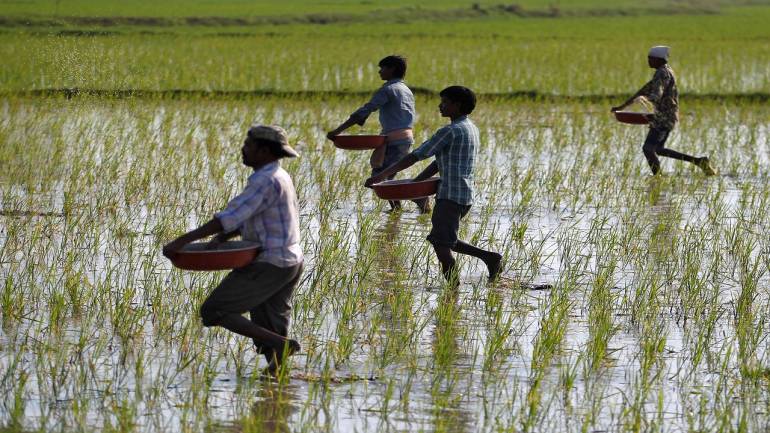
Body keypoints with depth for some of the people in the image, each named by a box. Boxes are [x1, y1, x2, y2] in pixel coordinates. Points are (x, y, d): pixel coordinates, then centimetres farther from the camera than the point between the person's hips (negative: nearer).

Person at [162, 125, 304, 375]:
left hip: (269, 265, -10)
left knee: (213, 311, -7)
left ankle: (283, 345, -13)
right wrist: (221, 238, -2)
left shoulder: (266, 180, -17)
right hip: (289, 263, 10)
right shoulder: (278, 177, 15)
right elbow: (244, 217, 16)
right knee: (268, 333, 11)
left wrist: (182, 241, -24)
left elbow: (232, 217, -24)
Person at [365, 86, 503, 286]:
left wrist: (382, 175, -12)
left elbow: (415, 156, -14)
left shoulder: (450, 132, -13)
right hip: (466, 195, 9)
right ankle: (489, 257, 15)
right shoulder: (471, 129, 16)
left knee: (441, 244, -7)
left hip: (451, 195, -9)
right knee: (443, 242, 19)